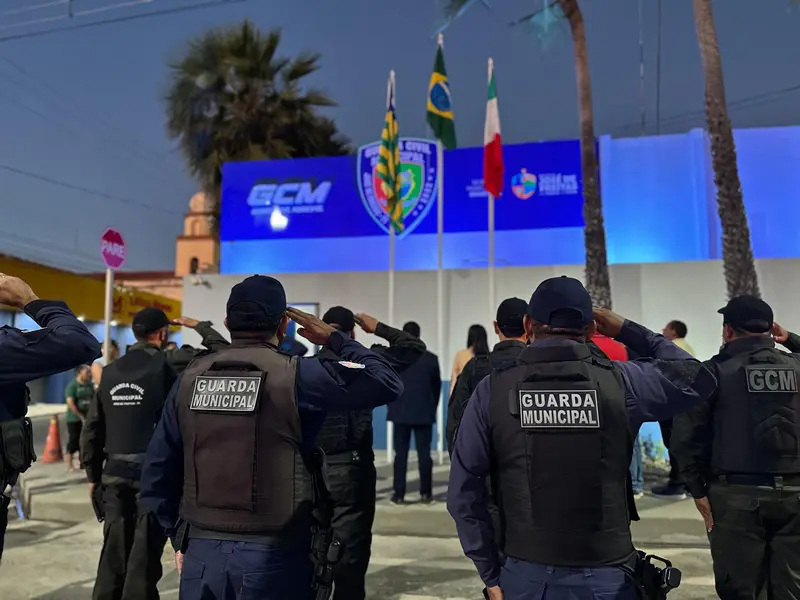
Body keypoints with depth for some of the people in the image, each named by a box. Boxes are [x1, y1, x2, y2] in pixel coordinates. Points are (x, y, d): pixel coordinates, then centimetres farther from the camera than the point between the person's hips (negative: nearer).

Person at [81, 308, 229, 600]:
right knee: (143, 560, 4)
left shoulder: (111, 371, 7)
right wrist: (200, 326, 7)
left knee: (113, 558, 15)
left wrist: (93, 475, 18)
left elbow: (92, 429, 9)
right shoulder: (169, 363, -8)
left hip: (115, 476, 5)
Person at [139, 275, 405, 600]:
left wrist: (179, 537, 16)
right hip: (272, 555, -3)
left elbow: (157, 468, 5)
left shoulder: (191, 376, 1)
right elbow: (388, 383, -10)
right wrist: (335, 338, 2)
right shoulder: (295, 374, -12)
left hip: (202, 549, 4)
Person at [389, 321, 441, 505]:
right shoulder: (431, 358, -1)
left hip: (401, 412, -1)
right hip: (424, 413, 1)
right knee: (424, 454, 5)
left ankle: (399, 494, 4)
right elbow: (437, 386, 5)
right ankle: (426, 494, 8)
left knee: (400, 454, 3)